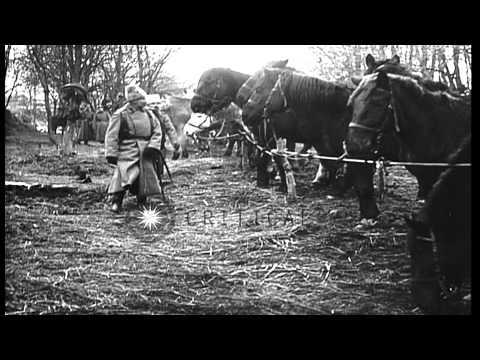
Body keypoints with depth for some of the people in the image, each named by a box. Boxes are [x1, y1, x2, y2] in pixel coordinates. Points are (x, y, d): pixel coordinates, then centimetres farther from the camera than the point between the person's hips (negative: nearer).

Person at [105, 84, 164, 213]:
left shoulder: (148, 114, 9)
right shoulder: (120, 114, -5)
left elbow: (157, 131, 11)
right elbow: (112, 135, -4)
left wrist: (153, 146, -5)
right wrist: (111, 153, -9)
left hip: (146, 153, 5)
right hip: (128, 152, -5)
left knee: (146, 175, 6)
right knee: (123, 175, -18)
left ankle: (142, 202, 21)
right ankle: (116, 201, -8)